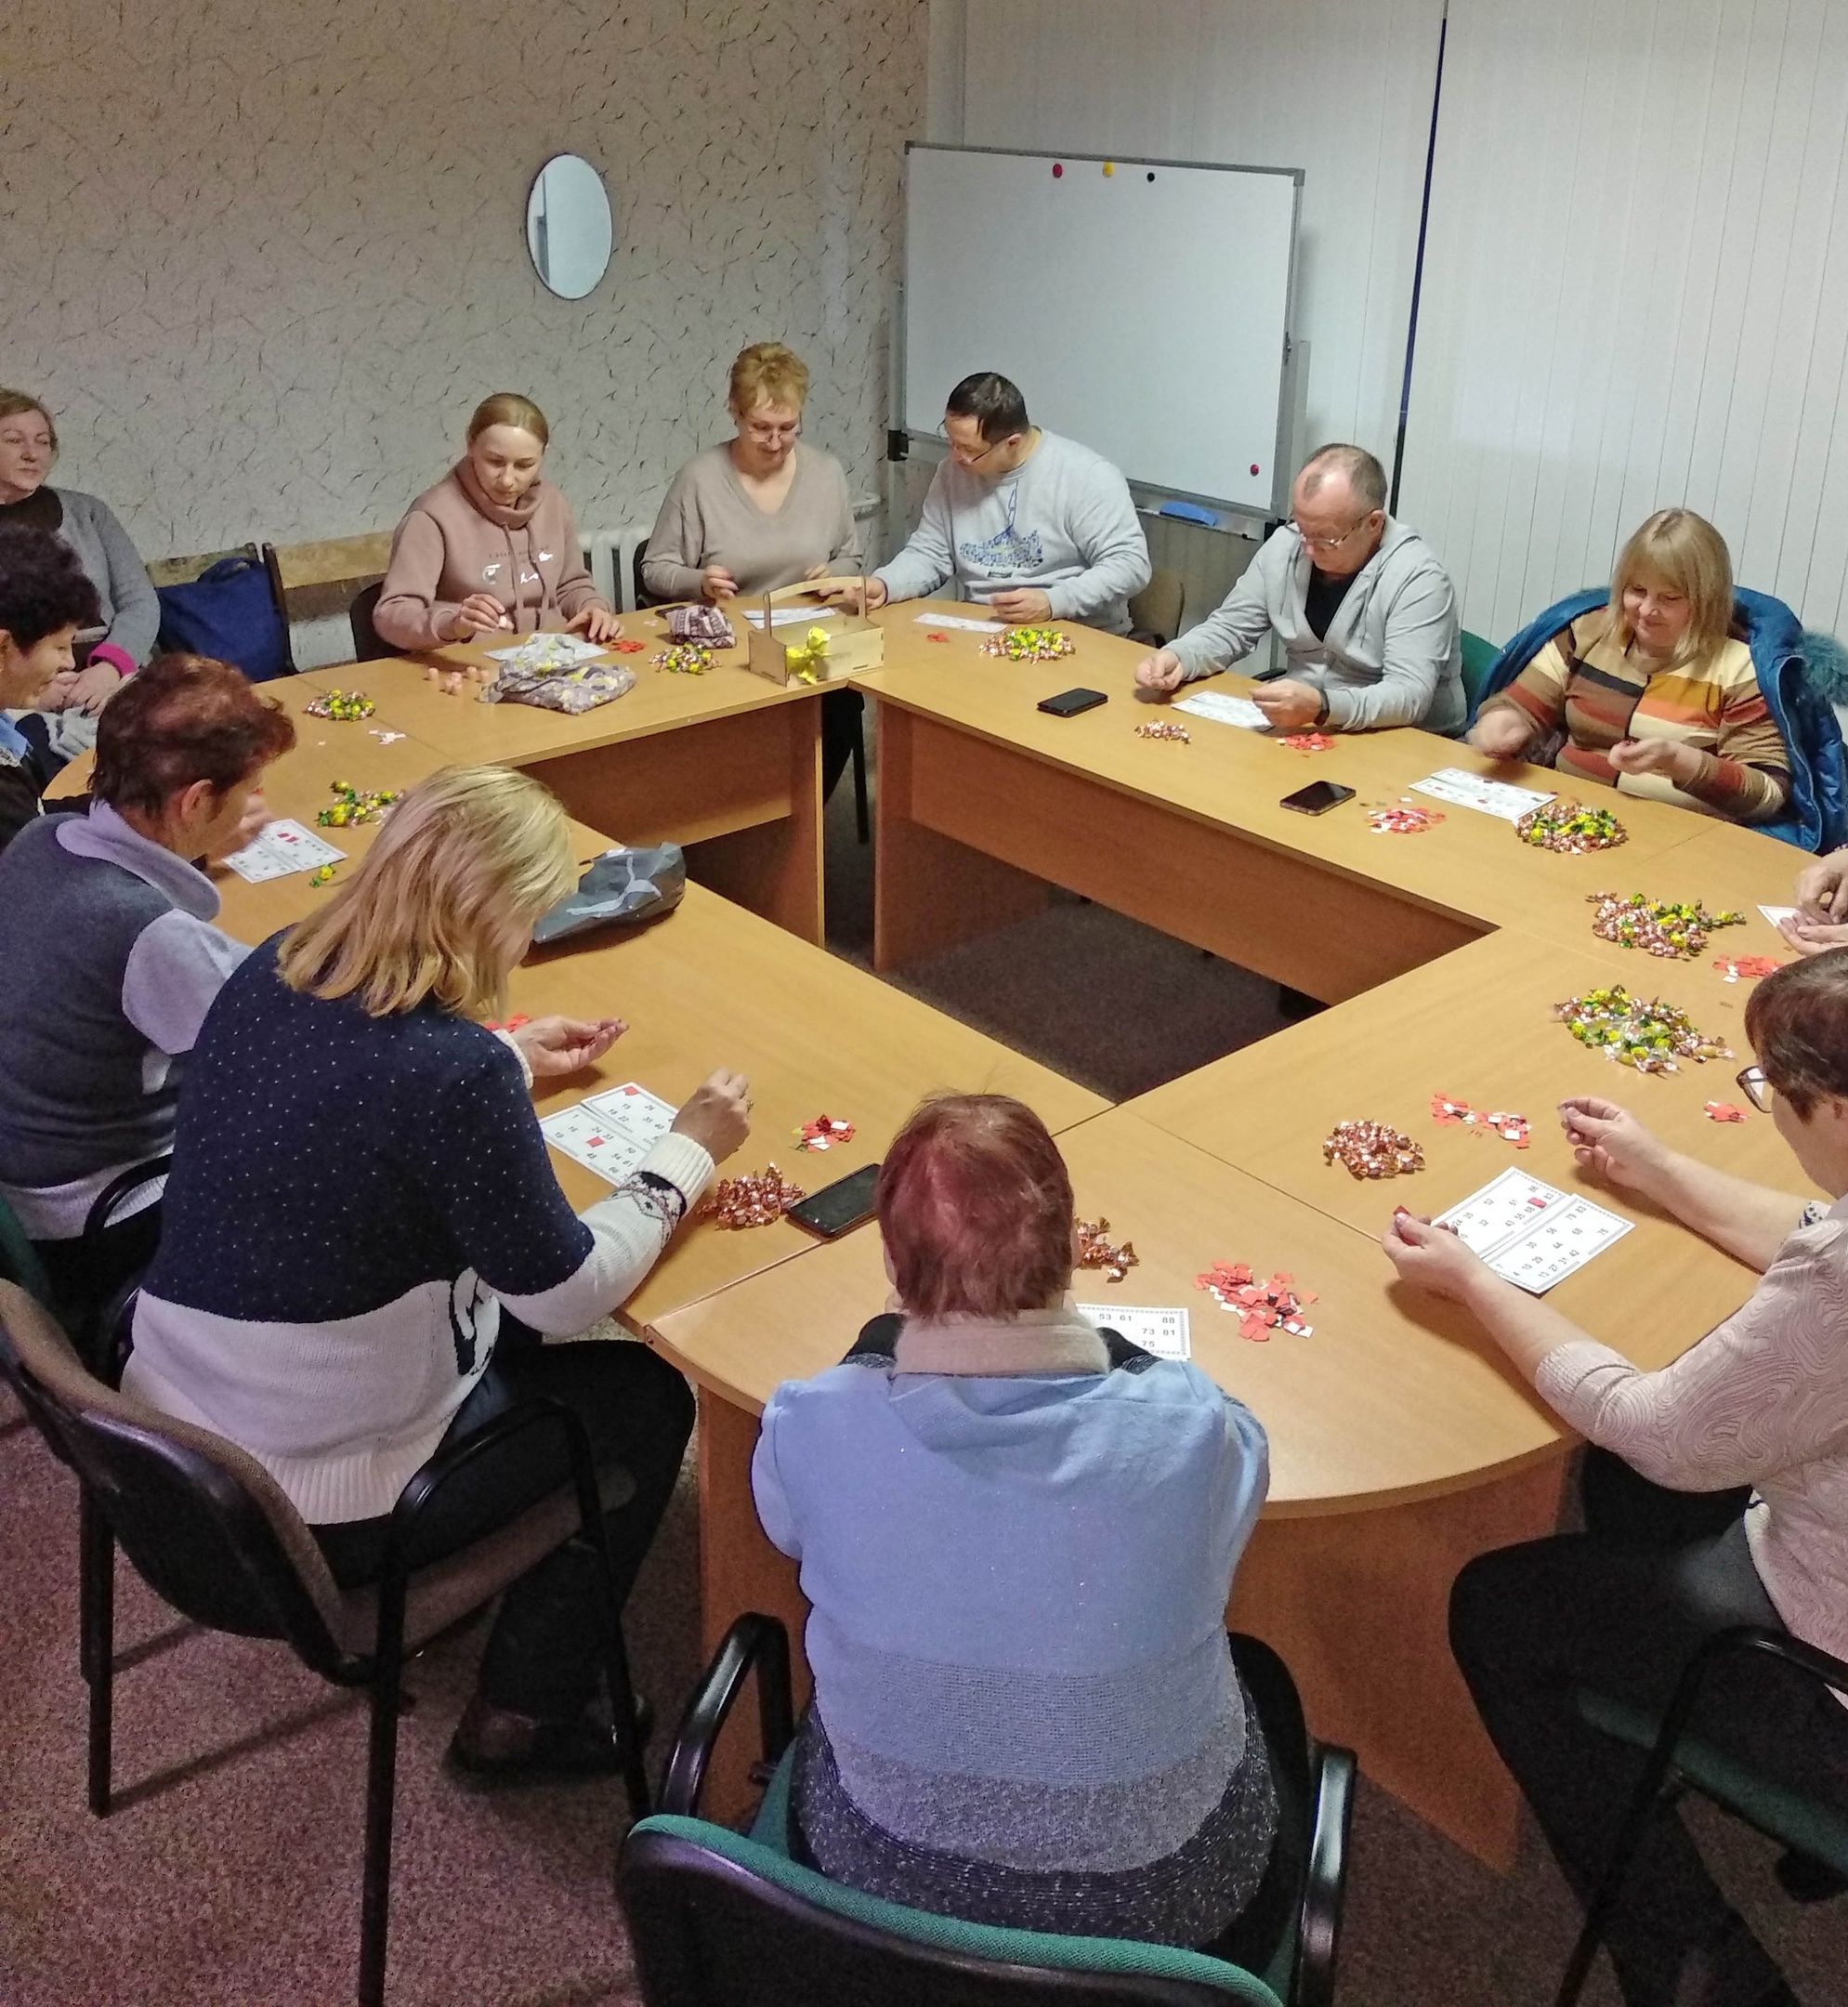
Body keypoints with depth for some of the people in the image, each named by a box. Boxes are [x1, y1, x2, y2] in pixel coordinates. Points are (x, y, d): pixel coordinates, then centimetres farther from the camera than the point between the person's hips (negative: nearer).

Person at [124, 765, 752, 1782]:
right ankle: (524, 1714, 23)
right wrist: (687, 1150, -4)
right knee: (647, 1399, 13)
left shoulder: (266, 974, -6)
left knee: (498, 1311, 28)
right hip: (319, 1520, -7)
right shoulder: (457, 1075, -28)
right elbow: (568, 1292, -17)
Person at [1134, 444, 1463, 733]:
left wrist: (1322, 707, -43)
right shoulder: (1284, 545, -1)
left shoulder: (1416, 577, -19)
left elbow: (1410, 695, -27)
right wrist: (1176, 657, -14)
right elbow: (1230, 629, 7)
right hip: (1299, 728, 6)